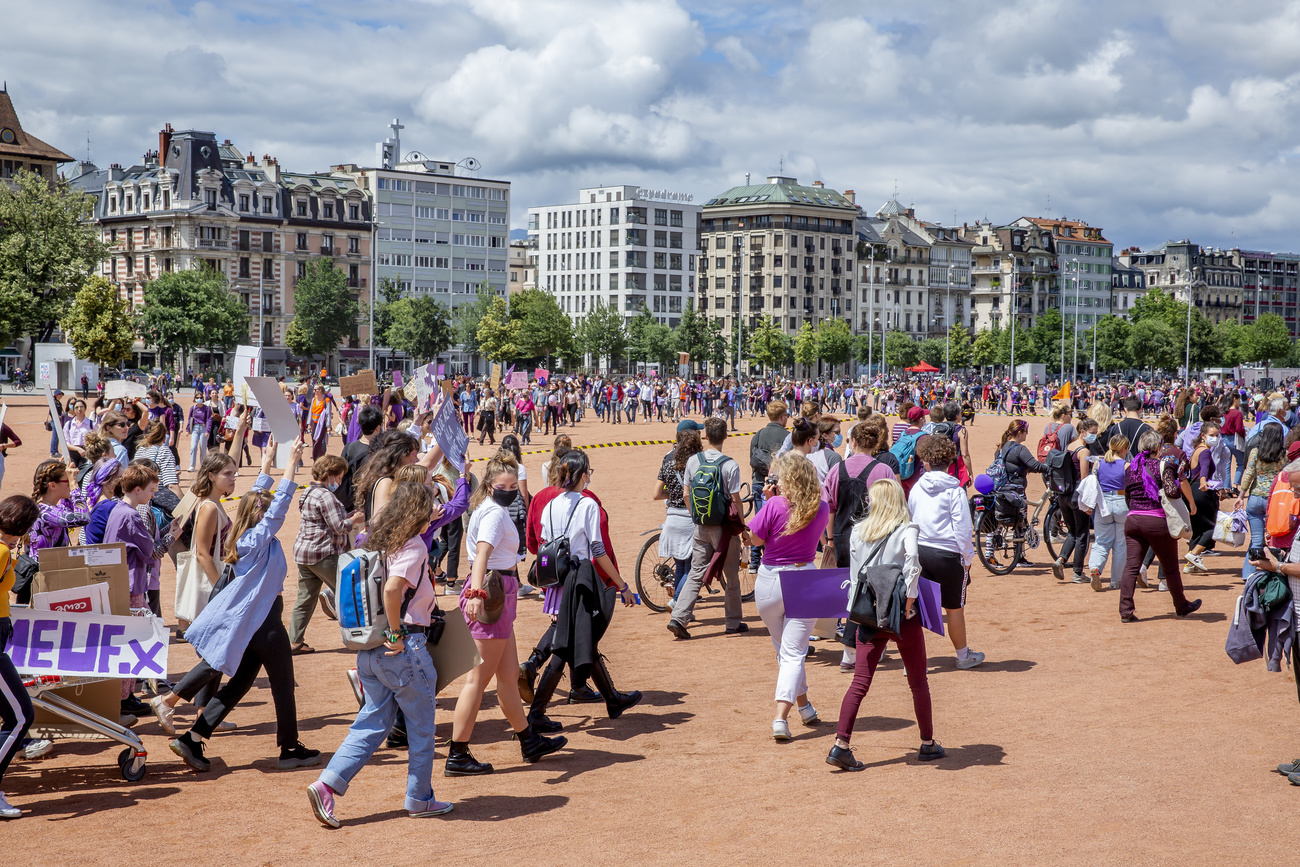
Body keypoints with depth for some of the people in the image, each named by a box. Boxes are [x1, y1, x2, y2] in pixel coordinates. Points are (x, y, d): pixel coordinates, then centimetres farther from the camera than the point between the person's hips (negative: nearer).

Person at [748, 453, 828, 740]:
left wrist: (769, 501, -3)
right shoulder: (822, 509, -2)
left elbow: (755, 538, -4)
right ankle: (781, 717, -12)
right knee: (793, 653, 0)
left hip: (771, 581, -1)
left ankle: (804, 705, 32)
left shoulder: (775, 506, -15)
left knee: (784, 649, 19)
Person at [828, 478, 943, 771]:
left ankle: (841, 745, -6)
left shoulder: (859, 531, 5)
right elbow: (912, 561, -25)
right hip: (902, 617, -3)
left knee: (860, 682, 3)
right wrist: (909, 601, -17)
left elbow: (854, 576, 6)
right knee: (918, 682, 13)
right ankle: (928, 744, 23)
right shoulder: (907, 530, -6)